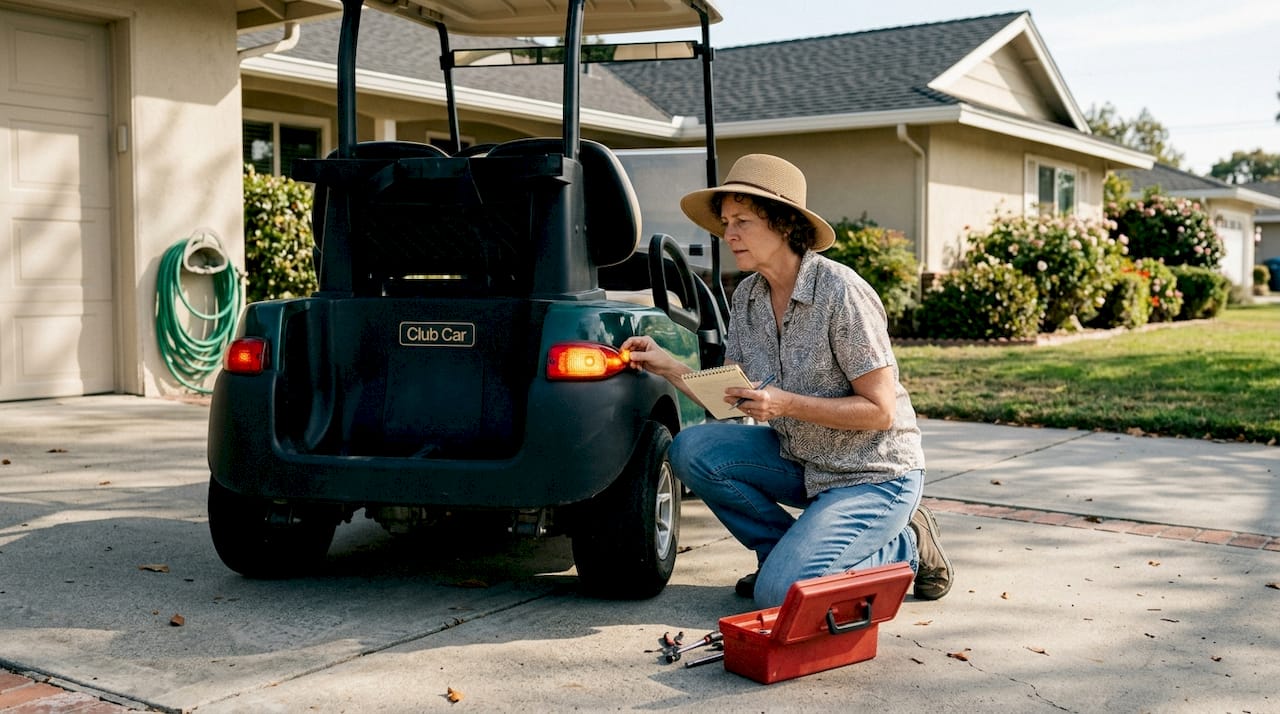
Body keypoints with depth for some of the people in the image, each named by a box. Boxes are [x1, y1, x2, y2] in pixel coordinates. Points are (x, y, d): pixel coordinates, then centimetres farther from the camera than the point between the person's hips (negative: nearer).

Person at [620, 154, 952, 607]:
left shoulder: (841, 293, -22)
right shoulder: (748, 296, 1)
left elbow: (880, 411, -20)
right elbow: (730, 397, 2)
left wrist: (788, 404, -28)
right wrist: (670, 368, -12)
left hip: (874, 475, -7)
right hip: (801, 461, 7)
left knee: (779, 593, -20)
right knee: (692, 449, -12)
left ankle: (905, 548, 4)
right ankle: (791, 551, 5)